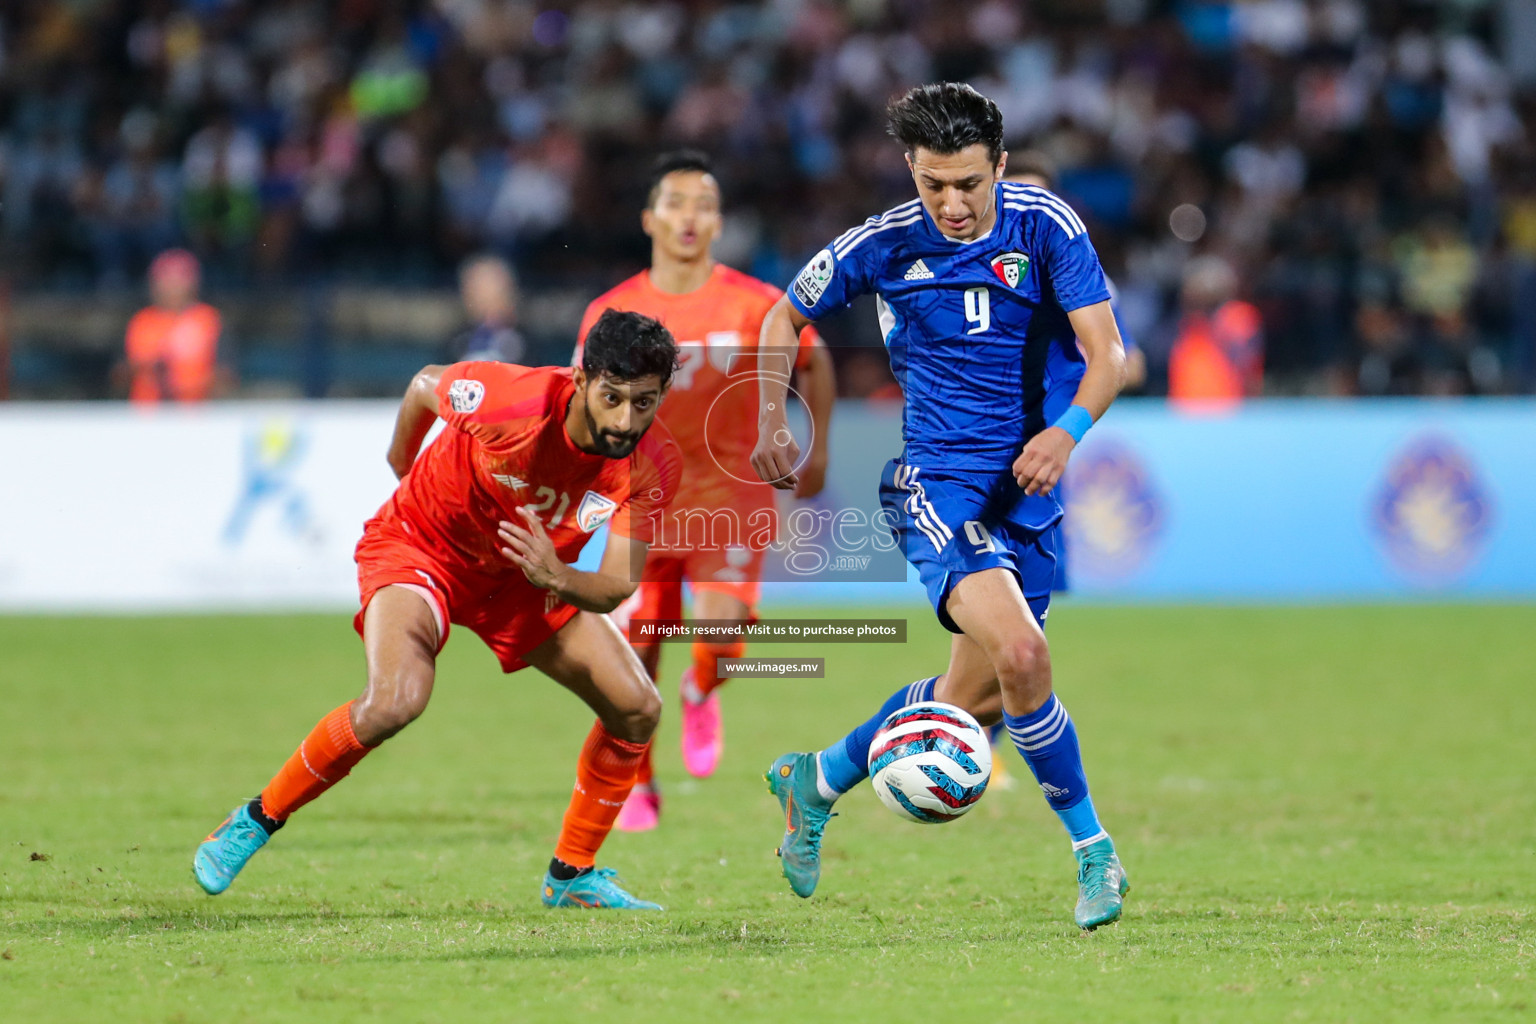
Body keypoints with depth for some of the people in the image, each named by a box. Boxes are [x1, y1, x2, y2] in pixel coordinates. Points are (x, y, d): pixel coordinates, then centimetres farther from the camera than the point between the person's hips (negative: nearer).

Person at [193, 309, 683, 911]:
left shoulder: (654, 466, -23)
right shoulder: (507, 401, -34)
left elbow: (616, 586, -22)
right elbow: (424, 385, -11)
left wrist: (557, 578, -45)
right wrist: (401, 462, 10)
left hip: (520, 572, 5)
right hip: (422, 545, -5)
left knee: (637, 709, -4)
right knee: (396, 700, -31)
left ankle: (572, 875, 17)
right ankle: (256, 821, -9)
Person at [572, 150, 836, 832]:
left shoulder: (759, 306, -6)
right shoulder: (611, 313, -2)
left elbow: (814, 361, 11)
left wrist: (816, 448, 9)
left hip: (731, 489, -1)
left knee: (721, 632, -19)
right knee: (634, 657, 0)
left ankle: (701, 695, 18)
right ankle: (638, 789, 20)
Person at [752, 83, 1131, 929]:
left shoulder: (1045, 226, -8)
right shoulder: (884, 246, -8)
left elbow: (1106, 352, -11)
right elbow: (784, 318, 9)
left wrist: (1067, 431, -30)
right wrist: (771, 423, -5)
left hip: (1030, 486, 3)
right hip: (936, 482, -3)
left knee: (977, 699, 11)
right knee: (1020, 656, -26)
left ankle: (815, 782, 35)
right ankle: (1093, 851, -13)